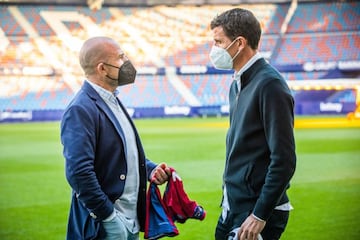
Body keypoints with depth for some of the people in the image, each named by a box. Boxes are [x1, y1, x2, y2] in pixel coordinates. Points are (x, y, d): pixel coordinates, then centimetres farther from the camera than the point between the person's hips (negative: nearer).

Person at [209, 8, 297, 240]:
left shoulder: (270, 84, -15)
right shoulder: (238, 84, 12)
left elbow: (284, 160, -19)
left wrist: (260, 216, -19)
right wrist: (227, 201, 15)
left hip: (259, 212, -8)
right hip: (233, 208, 8)